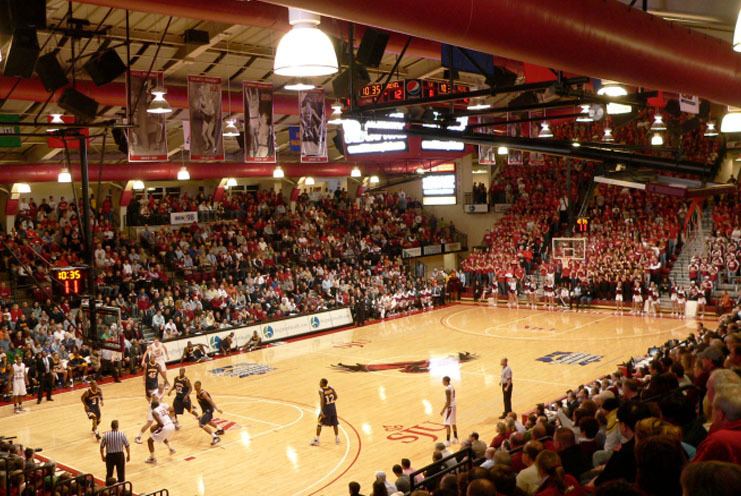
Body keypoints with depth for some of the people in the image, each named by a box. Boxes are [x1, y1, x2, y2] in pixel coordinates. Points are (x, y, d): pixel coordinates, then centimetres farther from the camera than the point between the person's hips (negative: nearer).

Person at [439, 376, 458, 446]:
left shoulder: (447, 389, -23)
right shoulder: (452, 387, 6)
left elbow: (448, 402, -24)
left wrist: (443, 410, -19)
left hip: (449, 407, -10)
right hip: (453, 406, 10)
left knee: (447, 425, -5)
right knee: (453, 423, 20)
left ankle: (447, 441, -2)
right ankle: (455, 438, 30)